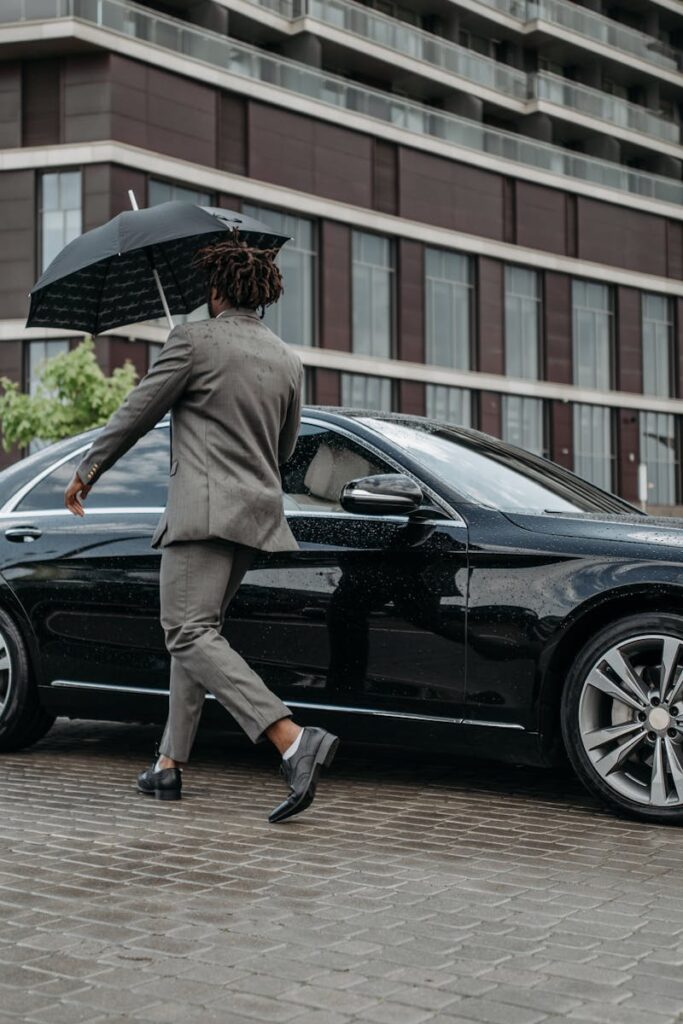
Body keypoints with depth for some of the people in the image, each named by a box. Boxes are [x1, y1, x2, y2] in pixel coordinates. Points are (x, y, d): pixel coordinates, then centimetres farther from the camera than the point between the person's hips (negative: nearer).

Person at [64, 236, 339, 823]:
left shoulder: (195, 339, -4)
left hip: (204, 509, -8)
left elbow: (137, 413, -1)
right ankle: (169, 765, 16)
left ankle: (295, 741, -30)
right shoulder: (288, 361, 15)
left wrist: (87, 471, 12)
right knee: (195, 632, 16)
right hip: (259, 510, 8)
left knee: (191, 633, -15)